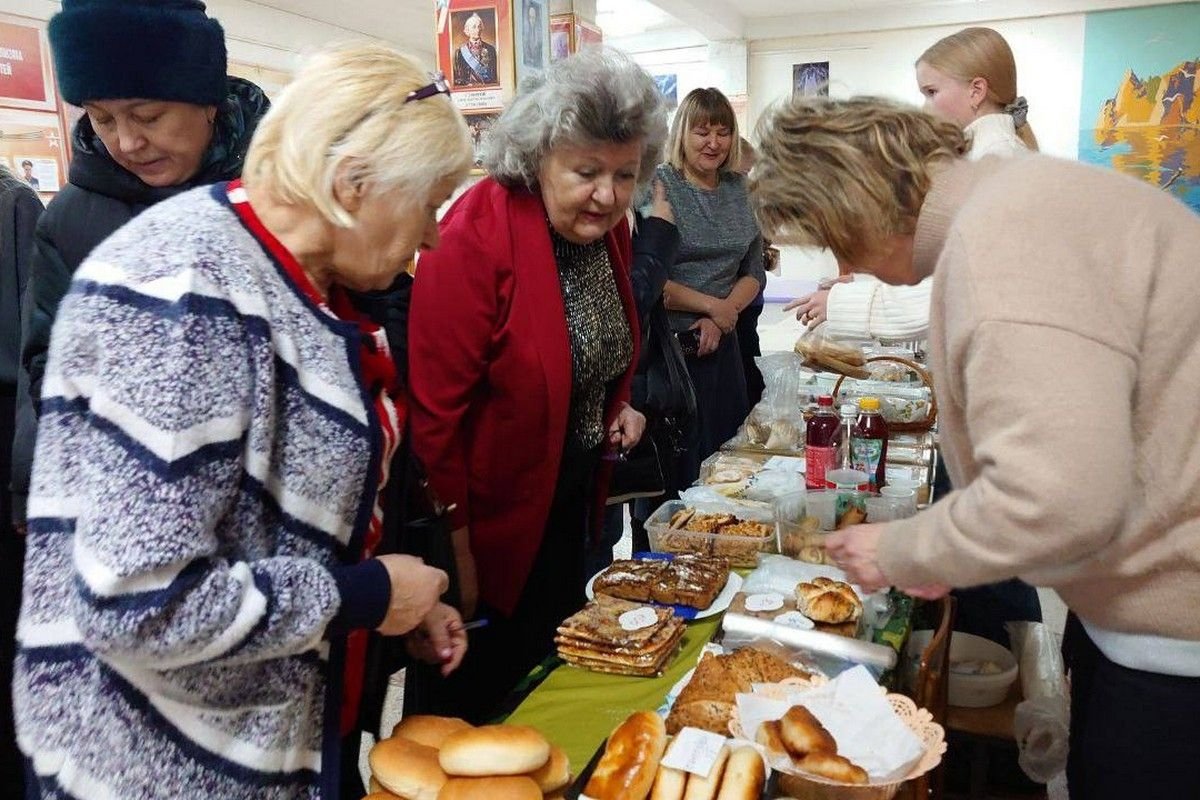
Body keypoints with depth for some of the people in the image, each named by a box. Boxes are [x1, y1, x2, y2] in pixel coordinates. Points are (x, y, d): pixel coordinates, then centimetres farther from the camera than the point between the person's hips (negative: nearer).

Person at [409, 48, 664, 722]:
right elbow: (435, 409, -24)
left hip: (574, 500, 7)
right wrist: (456, 547, -19)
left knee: (557, 664, 24)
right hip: (492, 522, -7)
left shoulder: (608, 228, -2)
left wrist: (617, 406, -1)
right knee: (485, 692, 14)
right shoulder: (476, 238, -26)